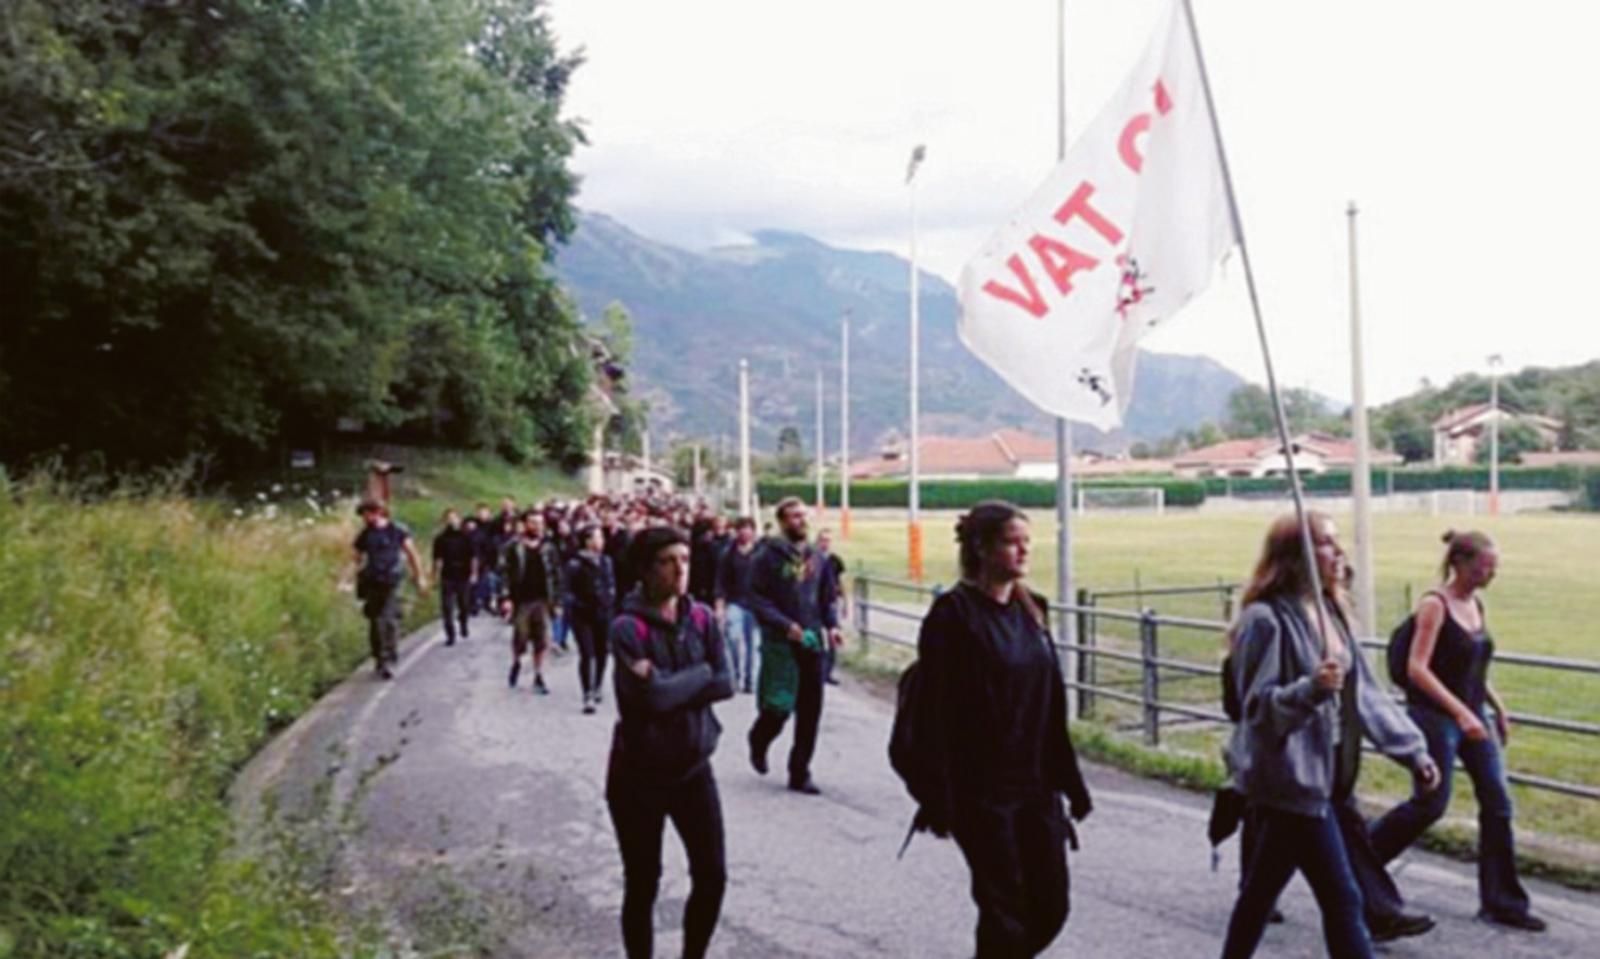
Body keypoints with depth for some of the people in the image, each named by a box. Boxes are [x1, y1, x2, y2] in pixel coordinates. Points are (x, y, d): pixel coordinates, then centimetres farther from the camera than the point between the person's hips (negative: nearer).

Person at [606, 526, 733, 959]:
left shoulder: (702, 619, 0)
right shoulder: (628, 627, -15)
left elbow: (725, 684, -7)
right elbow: (651, 697, -25)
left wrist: (671, 686, -18)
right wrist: (700, 673, -12)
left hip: (693, 766, 4)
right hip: (639, 772, -4)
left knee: (712, 876, 6)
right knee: (642, 885, 8)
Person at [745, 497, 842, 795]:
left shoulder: (816, 558, 11)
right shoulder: (769, 556, -7)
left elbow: (827, 597, 17)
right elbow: (756, 598, -10)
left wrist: (831, 625, 0)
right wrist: (784, 625, -20)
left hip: (812, 641, 5)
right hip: (780, 643, -5)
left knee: (810, 710, 4)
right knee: (779, 706, -4)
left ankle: (799, 773, 14)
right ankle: (758, 742, 29)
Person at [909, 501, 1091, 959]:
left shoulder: (1031, 609, 9)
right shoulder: (954, 614, -12)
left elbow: (1052, 706, 13)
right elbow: (938, 714, -15)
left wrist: (1070, 783, 12)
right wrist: (941, 801, -18)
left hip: (1037, 786, 7)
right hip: (982, 791, -6)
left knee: (1051, 907, 10)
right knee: (1004, 911, 1)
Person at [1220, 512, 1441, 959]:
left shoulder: (1329, 614, 10)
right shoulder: (1266, 620, -16)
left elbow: (1365, 692, 13)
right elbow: (1258, 706, -17)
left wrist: (1413, 750, 10)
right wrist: (1311, 689, -33)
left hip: (1317, 775, 8)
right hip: (1290, 779, -8)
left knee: (1261, 891, 18)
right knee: (1342, 898, -4)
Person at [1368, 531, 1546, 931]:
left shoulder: (1476, 605, 9)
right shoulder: (1435, 605, -14)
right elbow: (1417, 669, -21)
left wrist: (1498, 707, 17)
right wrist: (1460, 712, -26)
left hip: (1473, 718, 7)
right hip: (1435, 717, -7)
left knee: (1498, 804, 5)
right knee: (1431, 804, -3)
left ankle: (1501, 901, 14)